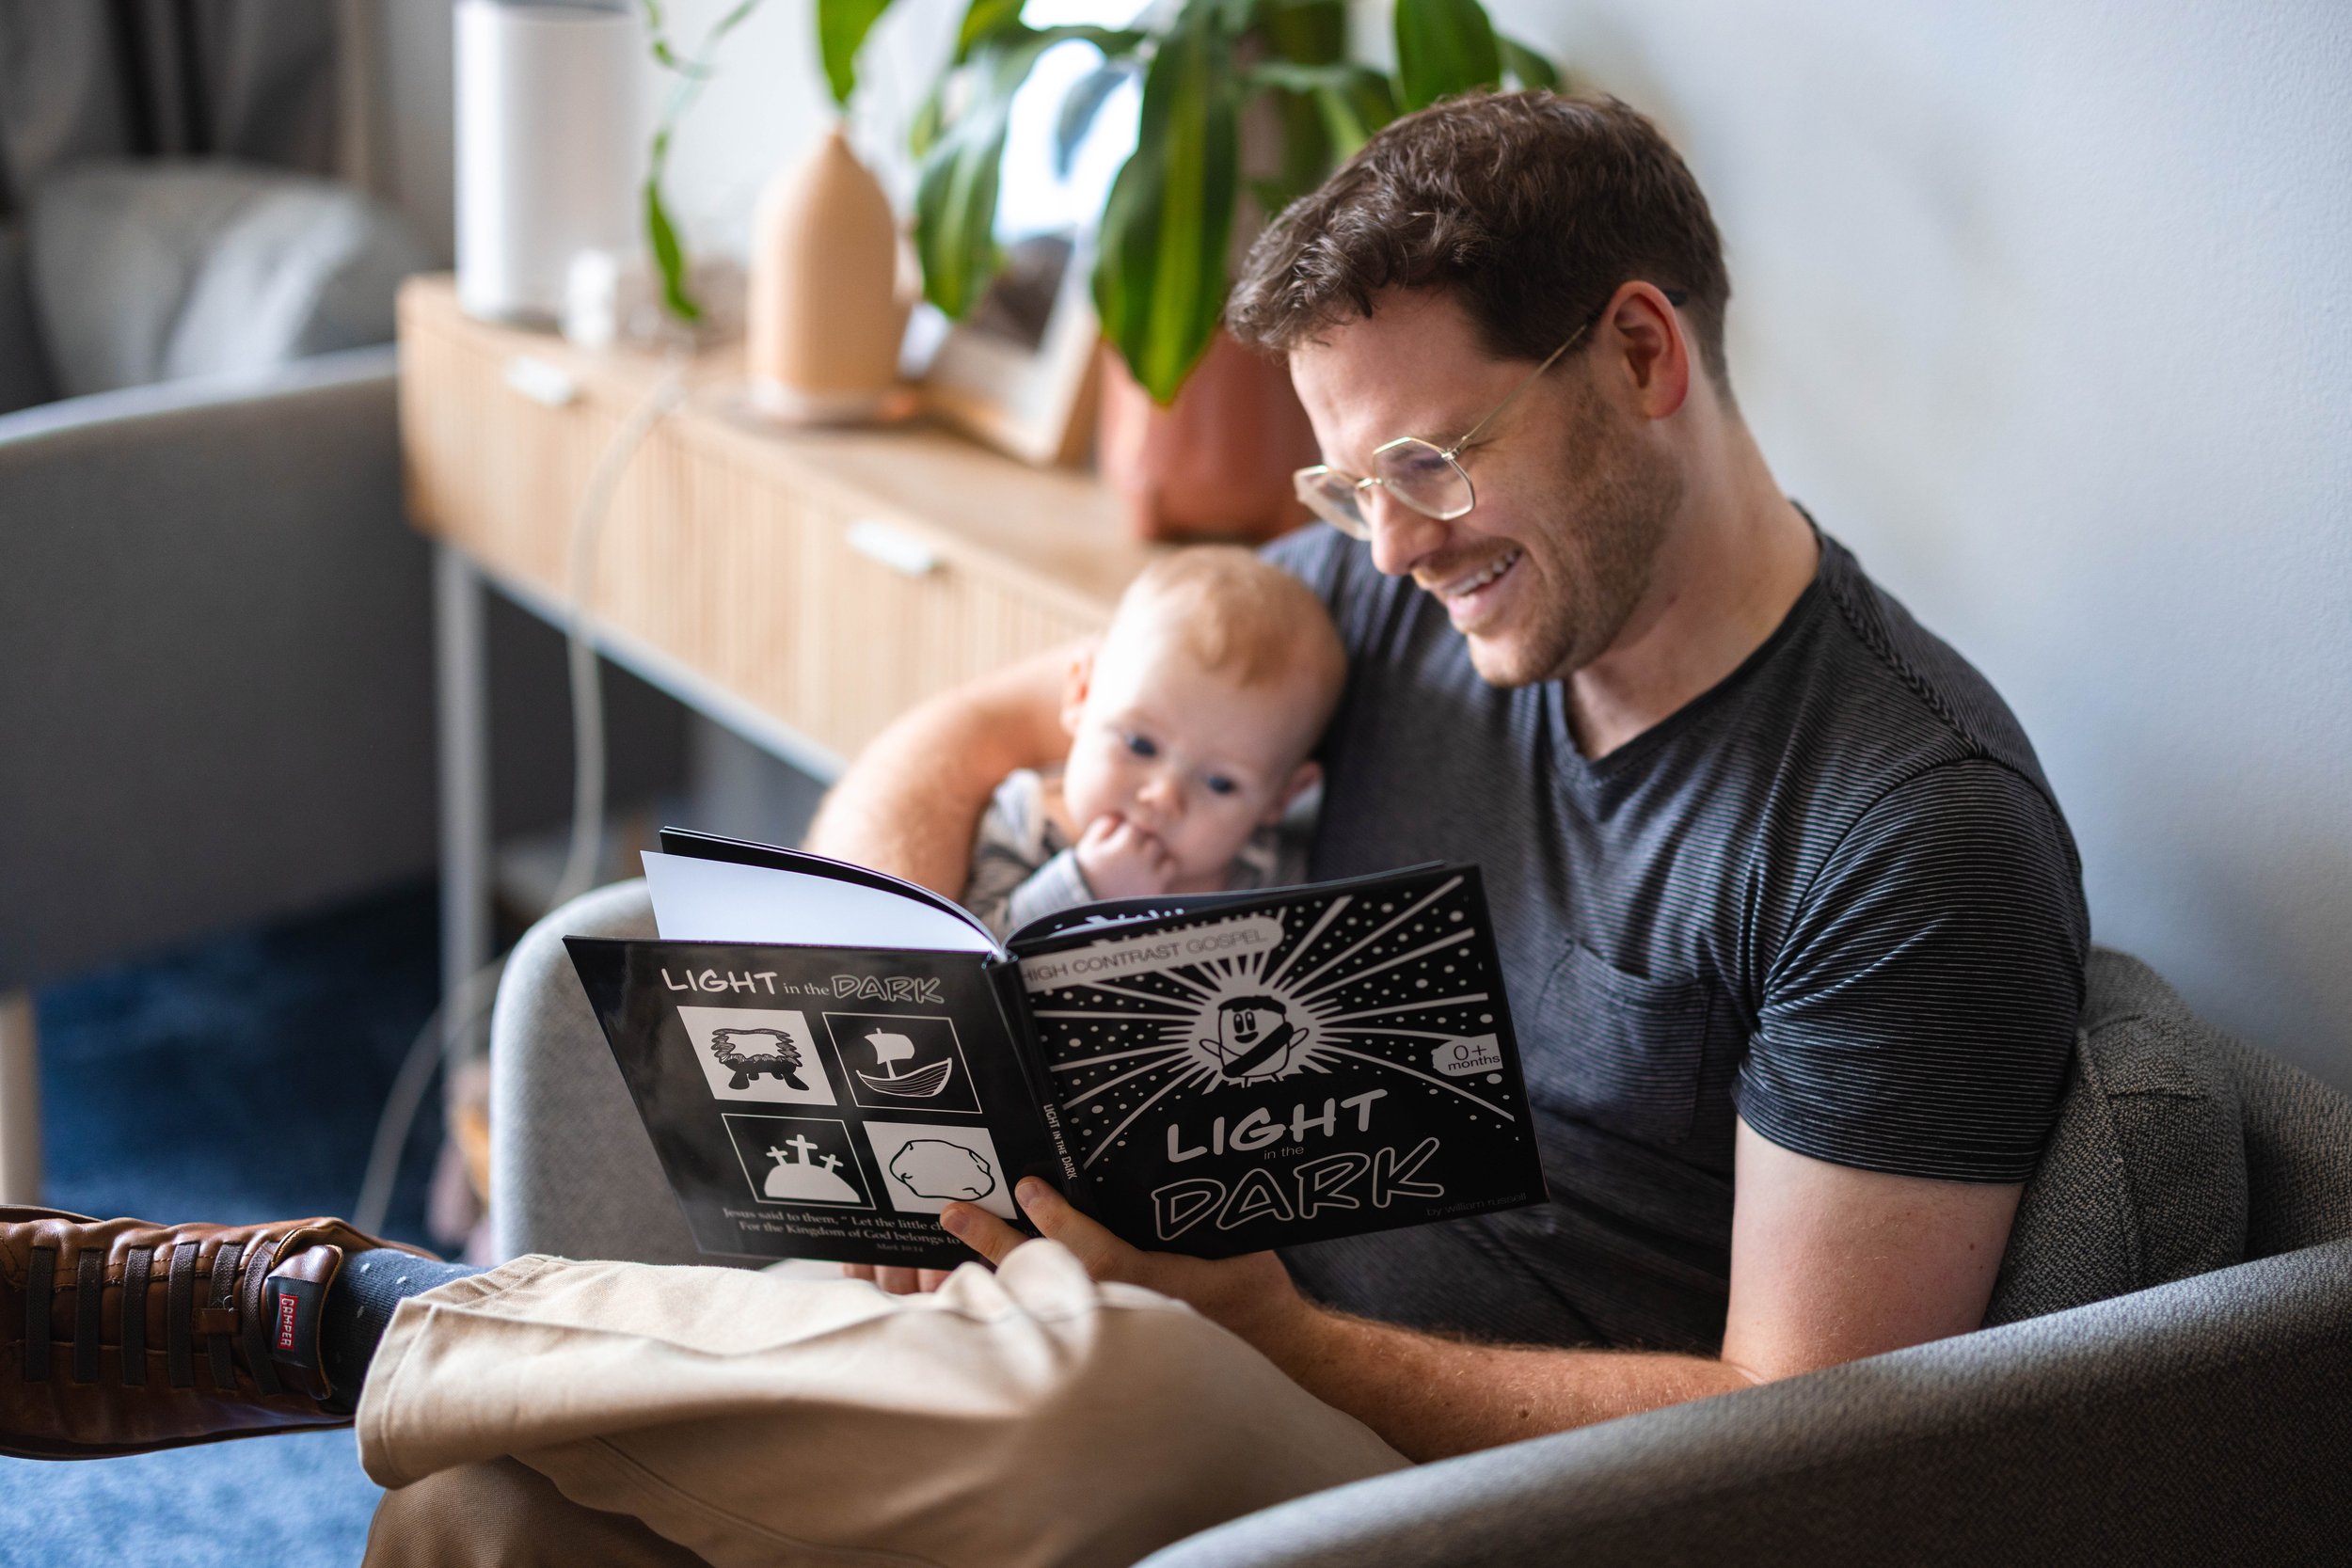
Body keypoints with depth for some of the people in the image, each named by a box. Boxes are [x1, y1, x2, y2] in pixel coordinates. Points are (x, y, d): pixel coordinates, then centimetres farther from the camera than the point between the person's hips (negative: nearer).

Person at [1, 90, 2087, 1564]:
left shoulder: (1918, 833, -13)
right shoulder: (1403, 595, 7)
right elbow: (962, 735, 17)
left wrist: (1274, 1328, -17)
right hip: (1222, 1367, 6)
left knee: (1090, 1388, -39)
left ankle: (326, 1319, -18)